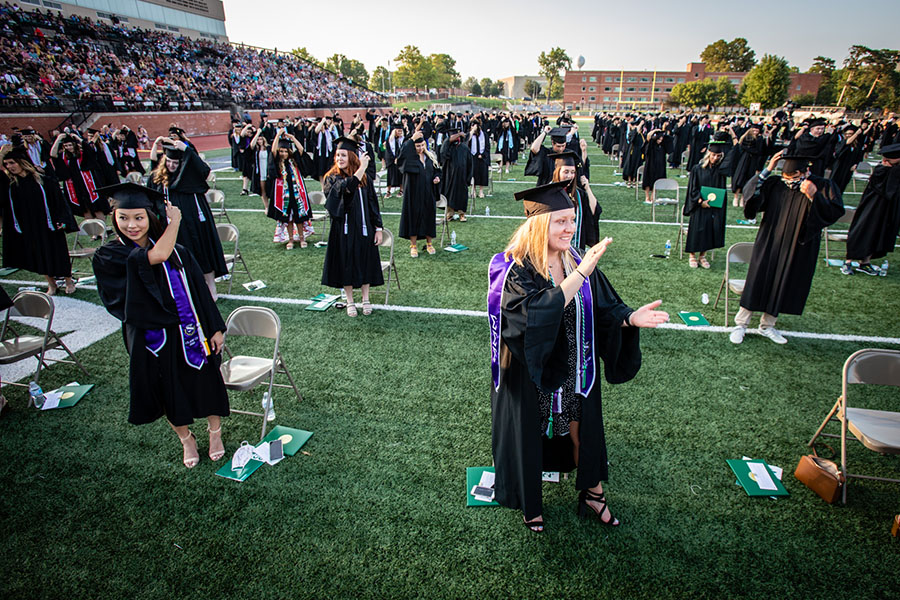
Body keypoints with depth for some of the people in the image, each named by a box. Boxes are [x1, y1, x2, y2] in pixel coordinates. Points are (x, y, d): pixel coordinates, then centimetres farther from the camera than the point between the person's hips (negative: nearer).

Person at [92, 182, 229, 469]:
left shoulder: (176, 251, -2)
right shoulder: (109, 256, -10)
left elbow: (200, 291, 2)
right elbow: (157, 256, -27)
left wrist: (216, 328, 0)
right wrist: (175, 221, -13)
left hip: (191, 332, 1)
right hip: (153, 339, -1)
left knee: (205, 382, 12)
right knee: (170, 391, 15)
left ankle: (215, 433, 37)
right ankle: (186, 439, 39)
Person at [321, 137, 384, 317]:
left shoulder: (364, 178, 4)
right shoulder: (332, 178, -4)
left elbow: (373, 204, 5)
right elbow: (346, 188, -26)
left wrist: (378, 228, 1)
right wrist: (361, 167, -28)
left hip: (363, 229, 2)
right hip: (343, 229, -2)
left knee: (365, 263, 8)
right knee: (346, 265, 6)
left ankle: (366, 300, 23)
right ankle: (350, 302, 20)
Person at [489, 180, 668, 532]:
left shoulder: (577, 262, -5)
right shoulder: (515, 270, -21)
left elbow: (604, 308, 2)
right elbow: (537, 316, -36)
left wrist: (630, 318, -18)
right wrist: (580, 274, -39)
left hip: (575, 374, 5)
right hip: (531, 377, -4)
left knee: (583, 432, 19)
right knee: (530, 436, 14)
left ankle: (591, 492, 46)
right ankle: (530, 505, 41)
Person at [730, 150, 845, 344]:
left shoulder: (823, 187, -7)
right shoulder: (776, 185, -4)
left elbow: (835, 212, -17)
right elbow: (750, 192, -11)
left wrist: (814, 196, -32)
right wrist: (767, 170, -19)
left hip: (798, 251, 1)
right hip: (768, 246, 0)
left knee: (782, 287, 12)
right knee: (757, 283, 4)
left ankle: (767, 325, 29)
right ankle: (740, 324, 14)